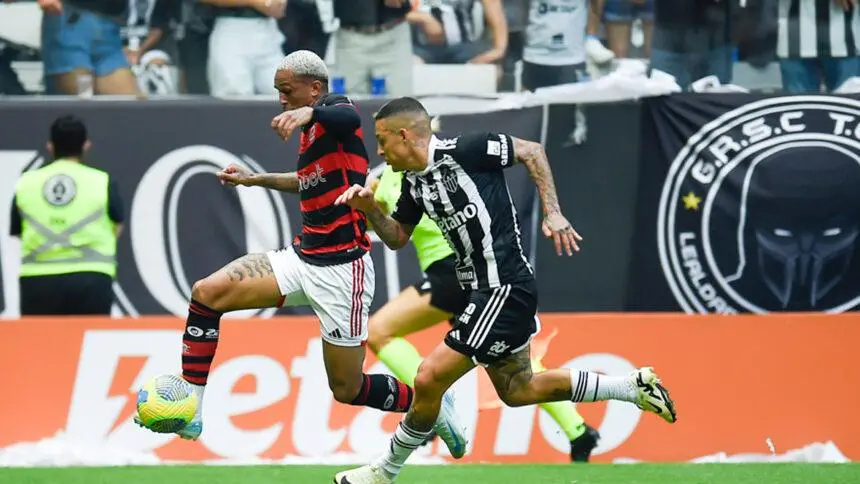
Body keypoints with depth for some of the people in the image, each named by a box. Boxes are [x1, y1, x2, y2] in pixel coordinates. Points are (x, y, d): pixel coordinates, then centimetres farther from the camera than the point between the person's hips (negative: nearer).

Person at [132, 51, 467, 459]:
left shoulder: (336, 112, -13)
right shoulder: (310, 133, 12)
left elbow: (346, 117, -41)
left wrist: (307, 113, -62)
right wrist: (257, 179, 29)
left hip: (340, 271, -8)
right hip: (302, 258, 8)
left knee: (347, 390, -1)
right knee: (206, 293, -9)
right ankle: (190, 409, -6)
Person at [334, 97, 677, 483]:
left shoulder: (461, 152, -16)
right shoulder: (414, 182, 8)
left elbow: (531, 151, -8)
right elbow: (397, 237, 19)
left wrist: (553, 213, -13)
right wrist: (369, 208, 0)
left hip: (504, 288, -10)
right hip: (480, 289, 10)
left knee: (430, 379, -9)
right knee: (516, 389, 19)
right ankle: (634, 386, 25)